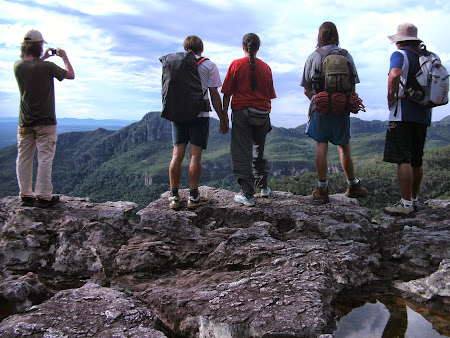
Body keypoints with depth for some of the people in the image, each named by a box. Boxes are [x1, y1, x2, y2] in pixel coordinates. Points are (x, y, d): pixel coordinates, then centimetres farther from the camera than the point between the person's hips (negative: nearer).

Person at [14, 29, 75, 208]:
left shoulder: (18, 66, 0)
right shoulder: (47, 67, -15)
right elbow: (71, 75, 0)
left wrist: (43, 58, 26)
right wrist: (64, 57, 13)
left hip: (24, 122, 5)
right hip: (45, 121, -5)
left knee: (23, 158, 10)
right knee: (45, 158, 0)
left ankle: (26, 195, 15)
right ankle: (43, 196, 2)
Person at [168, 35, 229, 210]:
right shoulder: (209, 66, 1)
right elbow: (214, 94, -4)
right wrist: (223, 119, -1)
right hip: (200, 115, -3)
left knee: (177, 155, 4)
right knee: (195, 156, -1)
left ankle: (174, 197, 7)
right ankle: (193, 197, 2)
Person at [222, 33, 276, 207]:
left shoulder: (236, 65, -2)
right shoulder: (266, 67, 7)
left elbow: (227, 93, -5)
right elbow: (270, 95, 10)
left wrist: (224, 115, 1)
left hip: (241, 112, -4)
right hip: (262, 114, 4)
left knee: (242, 153, 0)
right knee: (258, 152, 19)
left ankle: (248, 195, -2)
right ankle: (263, 187, 30)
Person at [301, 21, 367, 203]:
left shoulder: (312, 58, 0)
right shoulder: (346, 56, 2)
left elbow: (306, 90, 3)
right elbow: (352, 87, 3)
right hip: (342, 109, 1)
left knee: (321, 147, 3)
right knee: (344, 148, 12)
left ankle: (322, 190, 5)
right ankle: (353, 186, 23)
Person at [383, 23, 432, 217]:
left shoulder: (399, 55, -5)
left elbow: (395, 74, -25)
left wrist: (391, 98, -15)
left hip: (403, 114, -8)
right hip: (423, 115, 8)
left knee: (403, 160, -8)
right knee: (416, 161, 14)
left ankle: (406, 205, -8)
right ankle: (414, 200, 24)